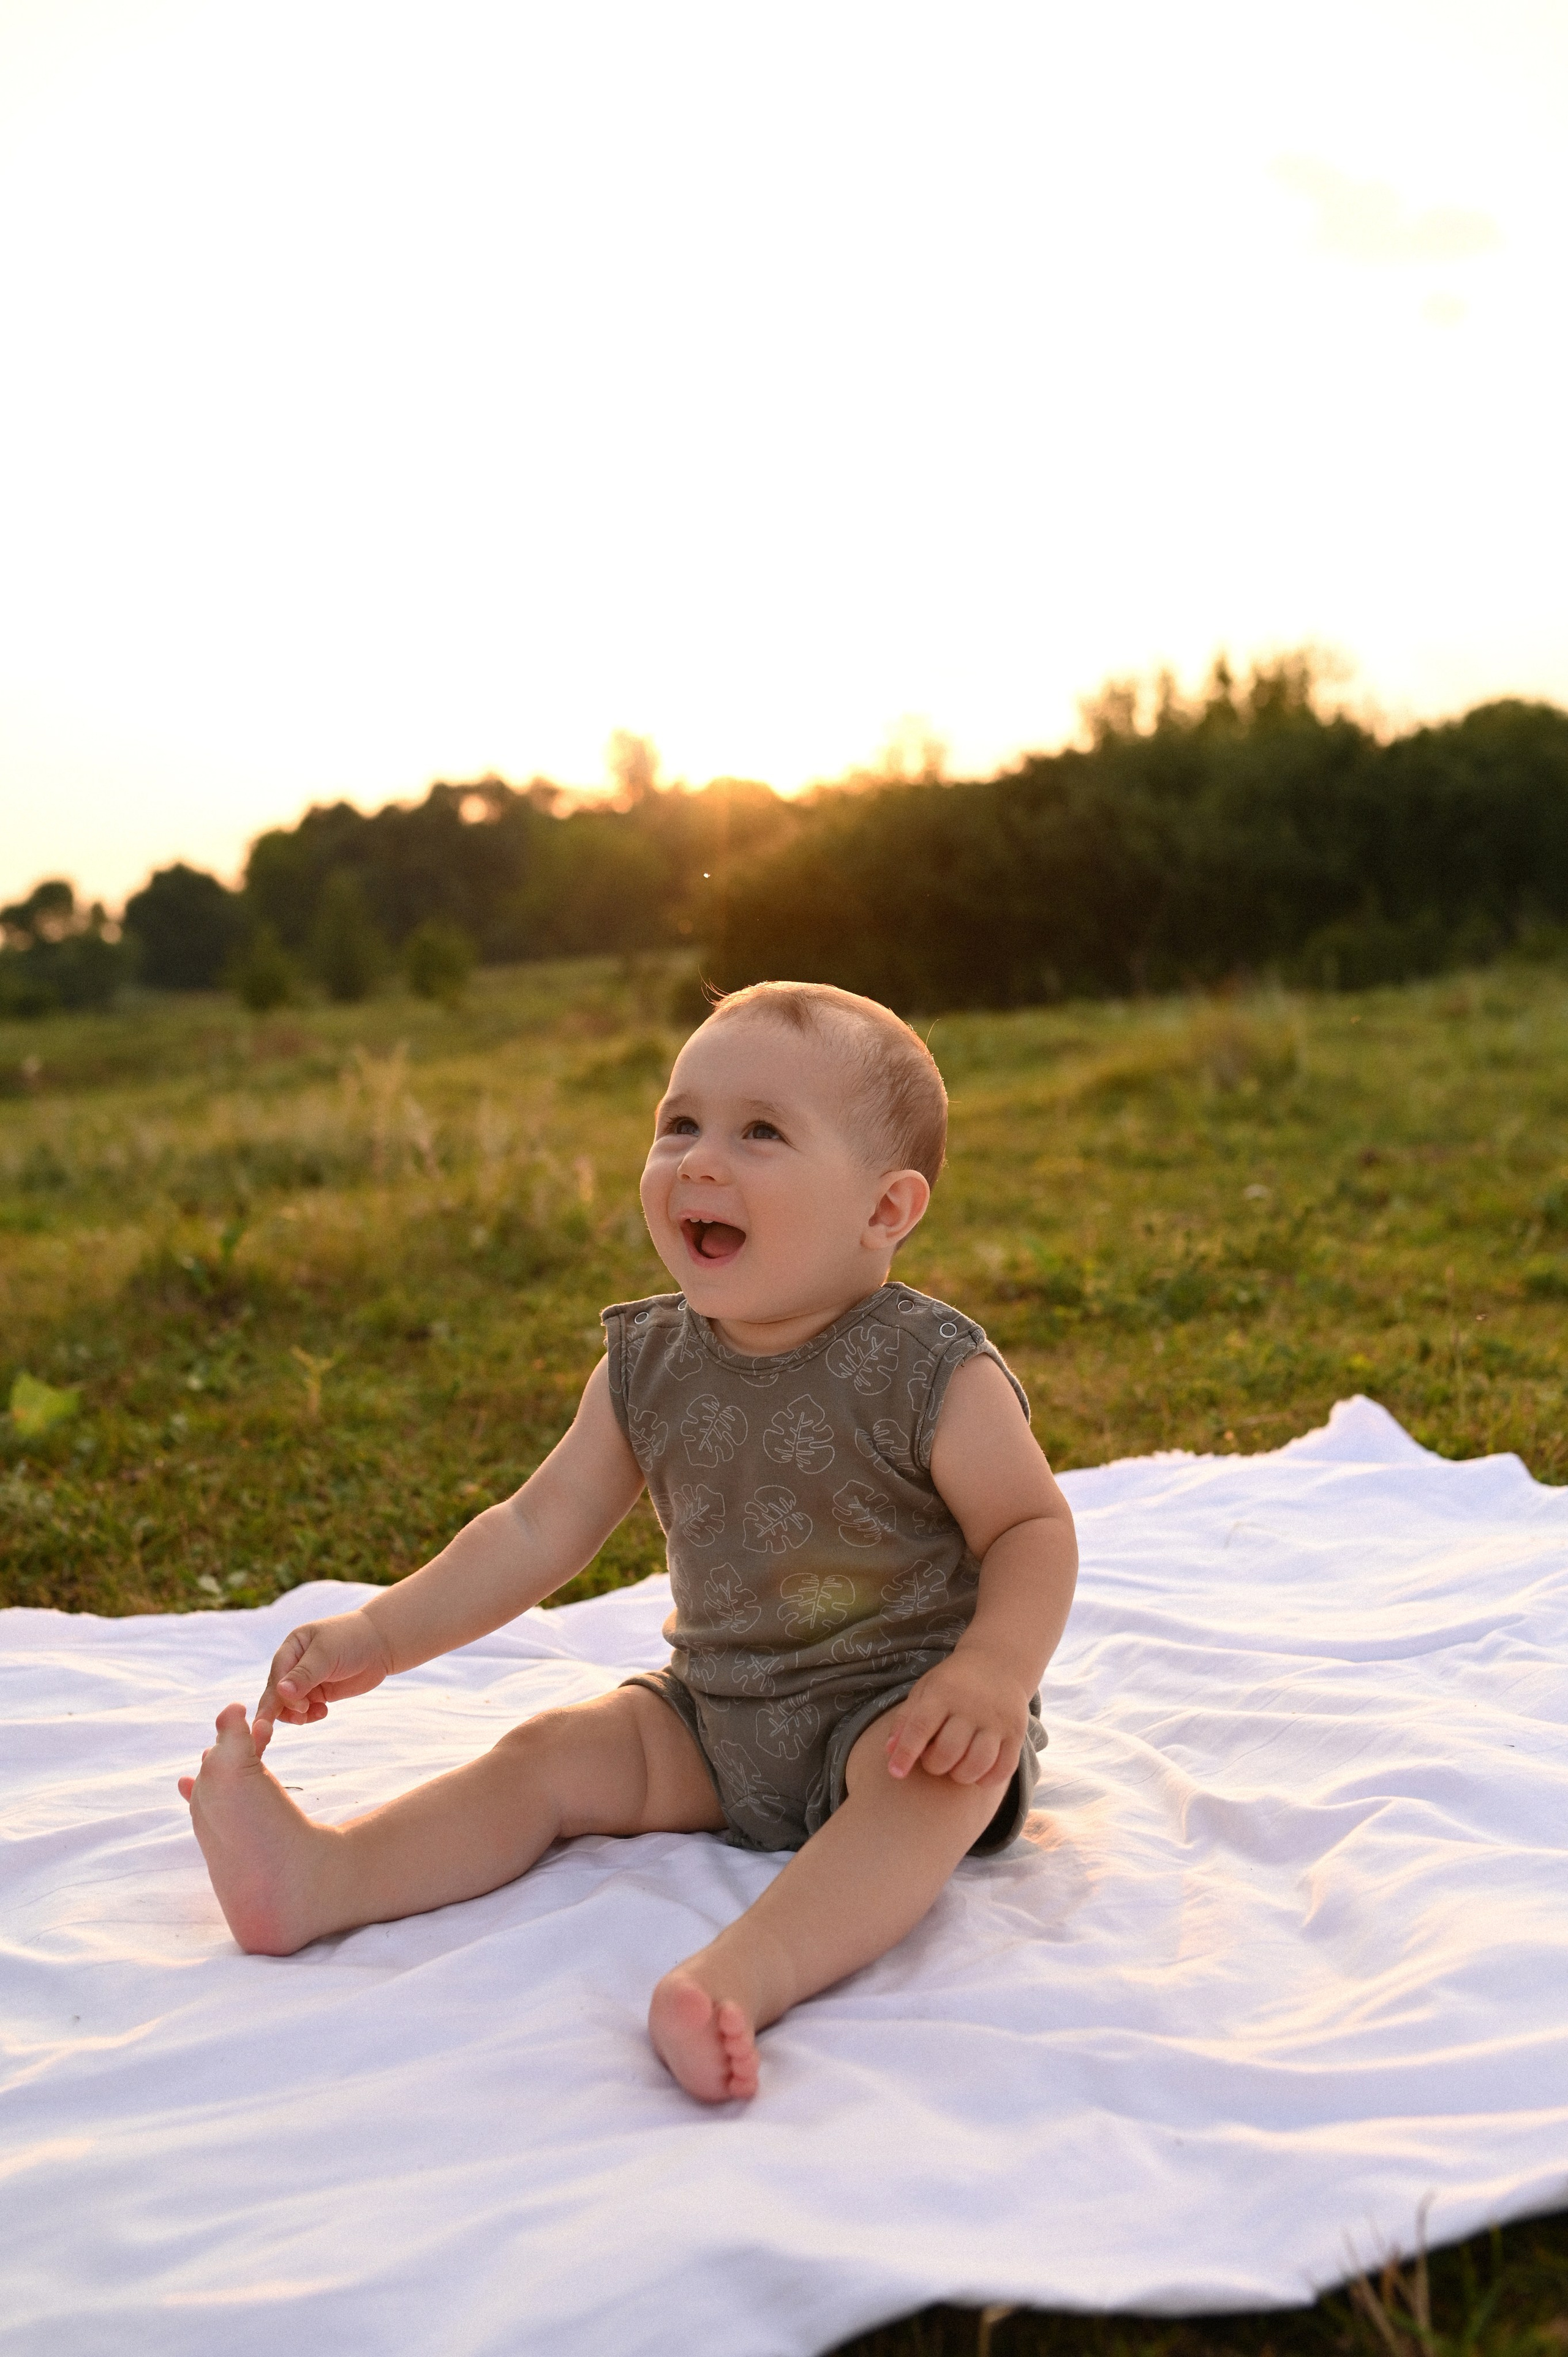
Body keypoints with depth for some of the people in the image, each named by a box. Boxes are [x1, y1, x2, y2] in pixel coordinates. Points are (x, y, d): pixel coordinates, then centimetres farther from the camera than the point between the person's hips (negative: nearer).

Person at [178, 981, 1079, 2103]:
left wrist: (991, 1672, -31)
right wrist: (383, 1633, -1)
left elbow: (1034, 1527, -12)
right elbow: (543, 1525, 5)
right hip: (717, 1717, 6)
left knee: (943, 1771, -35)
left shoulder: (930, 1372, -17)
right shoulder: (649, 1365, -2)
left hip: (894, 1701, -5)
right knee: (552, 1753, -7)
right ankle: (320, 1877, -20)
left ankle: (746, 1971, -55)